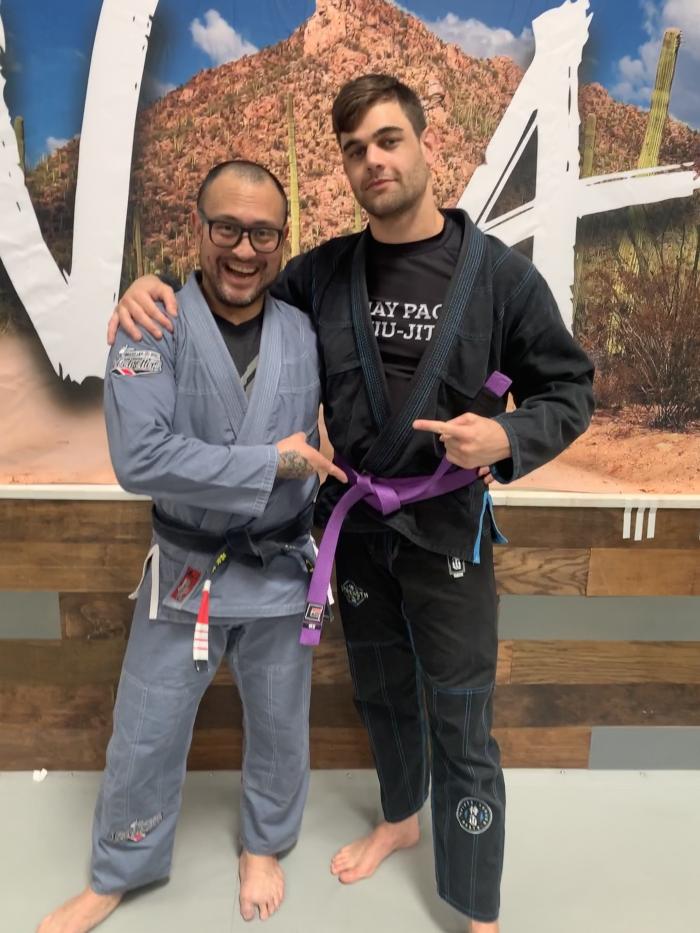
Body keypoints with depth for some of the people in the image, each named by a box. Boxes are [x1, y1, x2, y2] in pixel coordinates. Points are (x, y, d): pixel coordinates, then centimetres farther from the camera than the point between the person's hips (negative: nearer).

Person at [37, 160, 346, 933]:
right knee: (143, 739, 15)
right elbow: (139, 458, -25)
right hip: (186, 571, -2)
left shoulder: (308, 333, -4)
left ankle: (263, 846, 50)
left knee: (279, 730, 21)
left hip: (280, 571, 2)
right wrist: (269, 464, -23)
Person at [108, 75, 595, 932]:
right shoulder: (324, 272, -2)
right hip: (355, 523, 4)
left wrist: (506, 437, -24)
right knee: (380, 691, 23)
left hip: (447, 530, -3)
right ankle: (400, 818, 52)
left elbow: (568, 391, -4)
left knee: (460, 727, 7)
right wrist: (158, 289, -8)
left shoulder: (499, 273, -11)